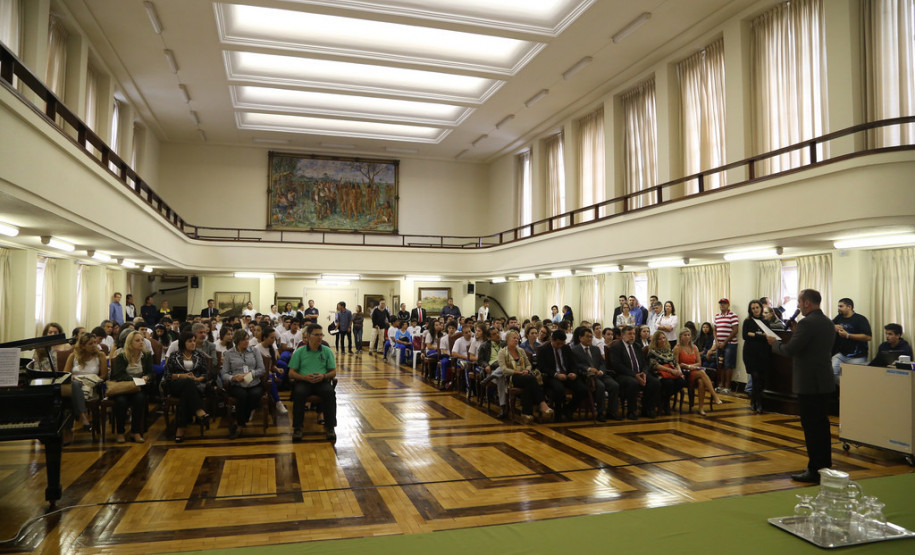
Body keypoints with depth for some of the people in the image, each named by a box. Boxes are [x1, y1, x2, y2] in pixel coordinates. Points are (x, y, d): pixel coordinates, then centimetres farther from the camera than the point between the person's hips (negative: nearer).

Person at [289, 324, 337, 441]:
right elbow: (291, 374, 4)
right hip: (303, 381, -1)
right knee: (299, 393, -34)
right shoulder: (299, 352, 7)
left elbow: (333, 372, 9)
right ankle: (297, 428, -22)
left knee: (329, 392, -32)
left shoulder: (327, 351, 10)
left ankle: (330, 427, -22)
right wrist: (305, 377, -15)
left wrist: (324, 376, -13)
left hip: (322, 381, 1)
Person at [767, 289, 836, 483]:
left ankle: (814, 471, 4)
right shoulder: (828, 323, 11)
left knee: (811, 427, -2)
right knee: (821, 425, 16)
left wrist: (774, 342, -2)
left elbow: (790, 350, -20)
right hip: (825, 382, 9)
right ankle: (825, 467, 26)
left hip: (809, 384, -9)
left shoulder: (807, 323, -18)